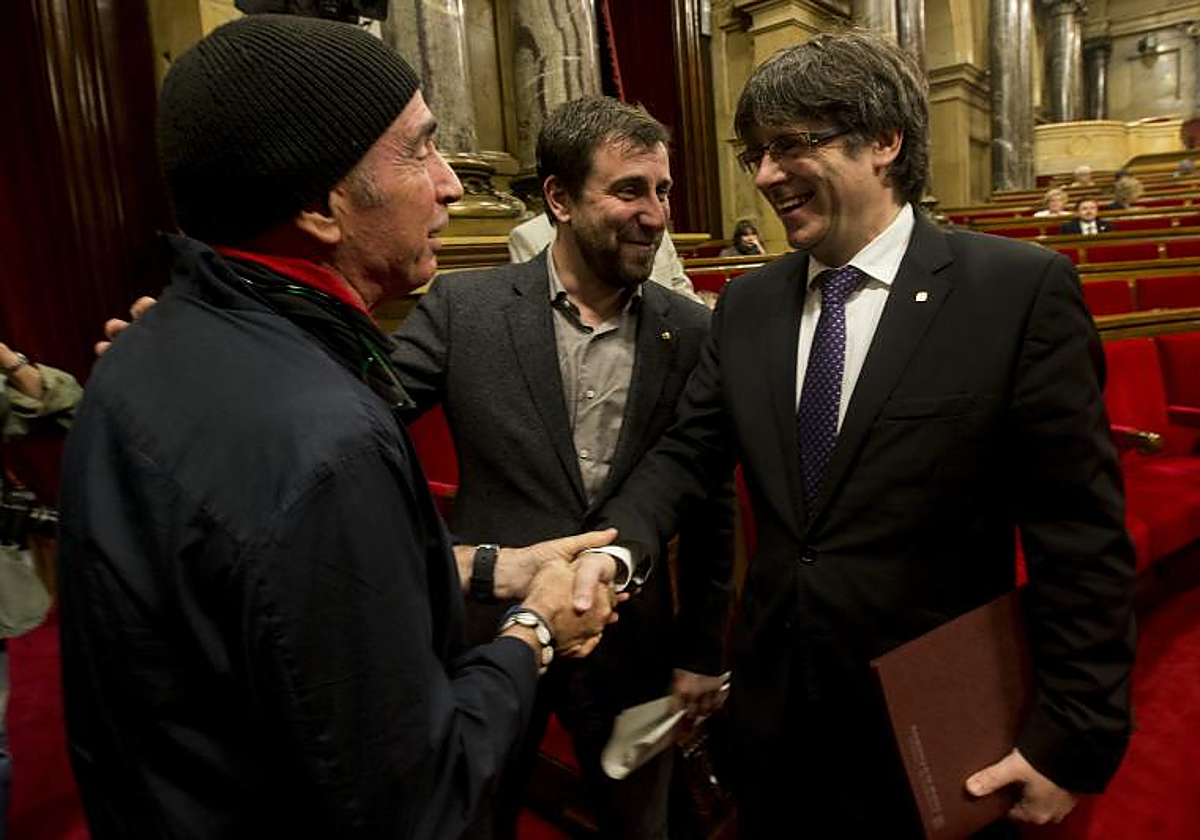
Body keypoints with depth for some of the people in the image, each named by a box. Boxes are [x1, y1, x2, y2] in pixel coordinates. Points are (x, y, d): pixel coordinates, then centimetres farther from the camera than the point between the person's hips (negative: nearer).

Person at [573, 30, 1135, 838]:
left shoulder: (1022, 288, -13)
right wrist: (616, 545, -19)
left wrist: (1075, 736, -11)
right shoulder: (746, 303, 2)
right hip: (773, 704, 4)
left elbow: (1079, 536, -12)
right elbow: (687, 453, 0)